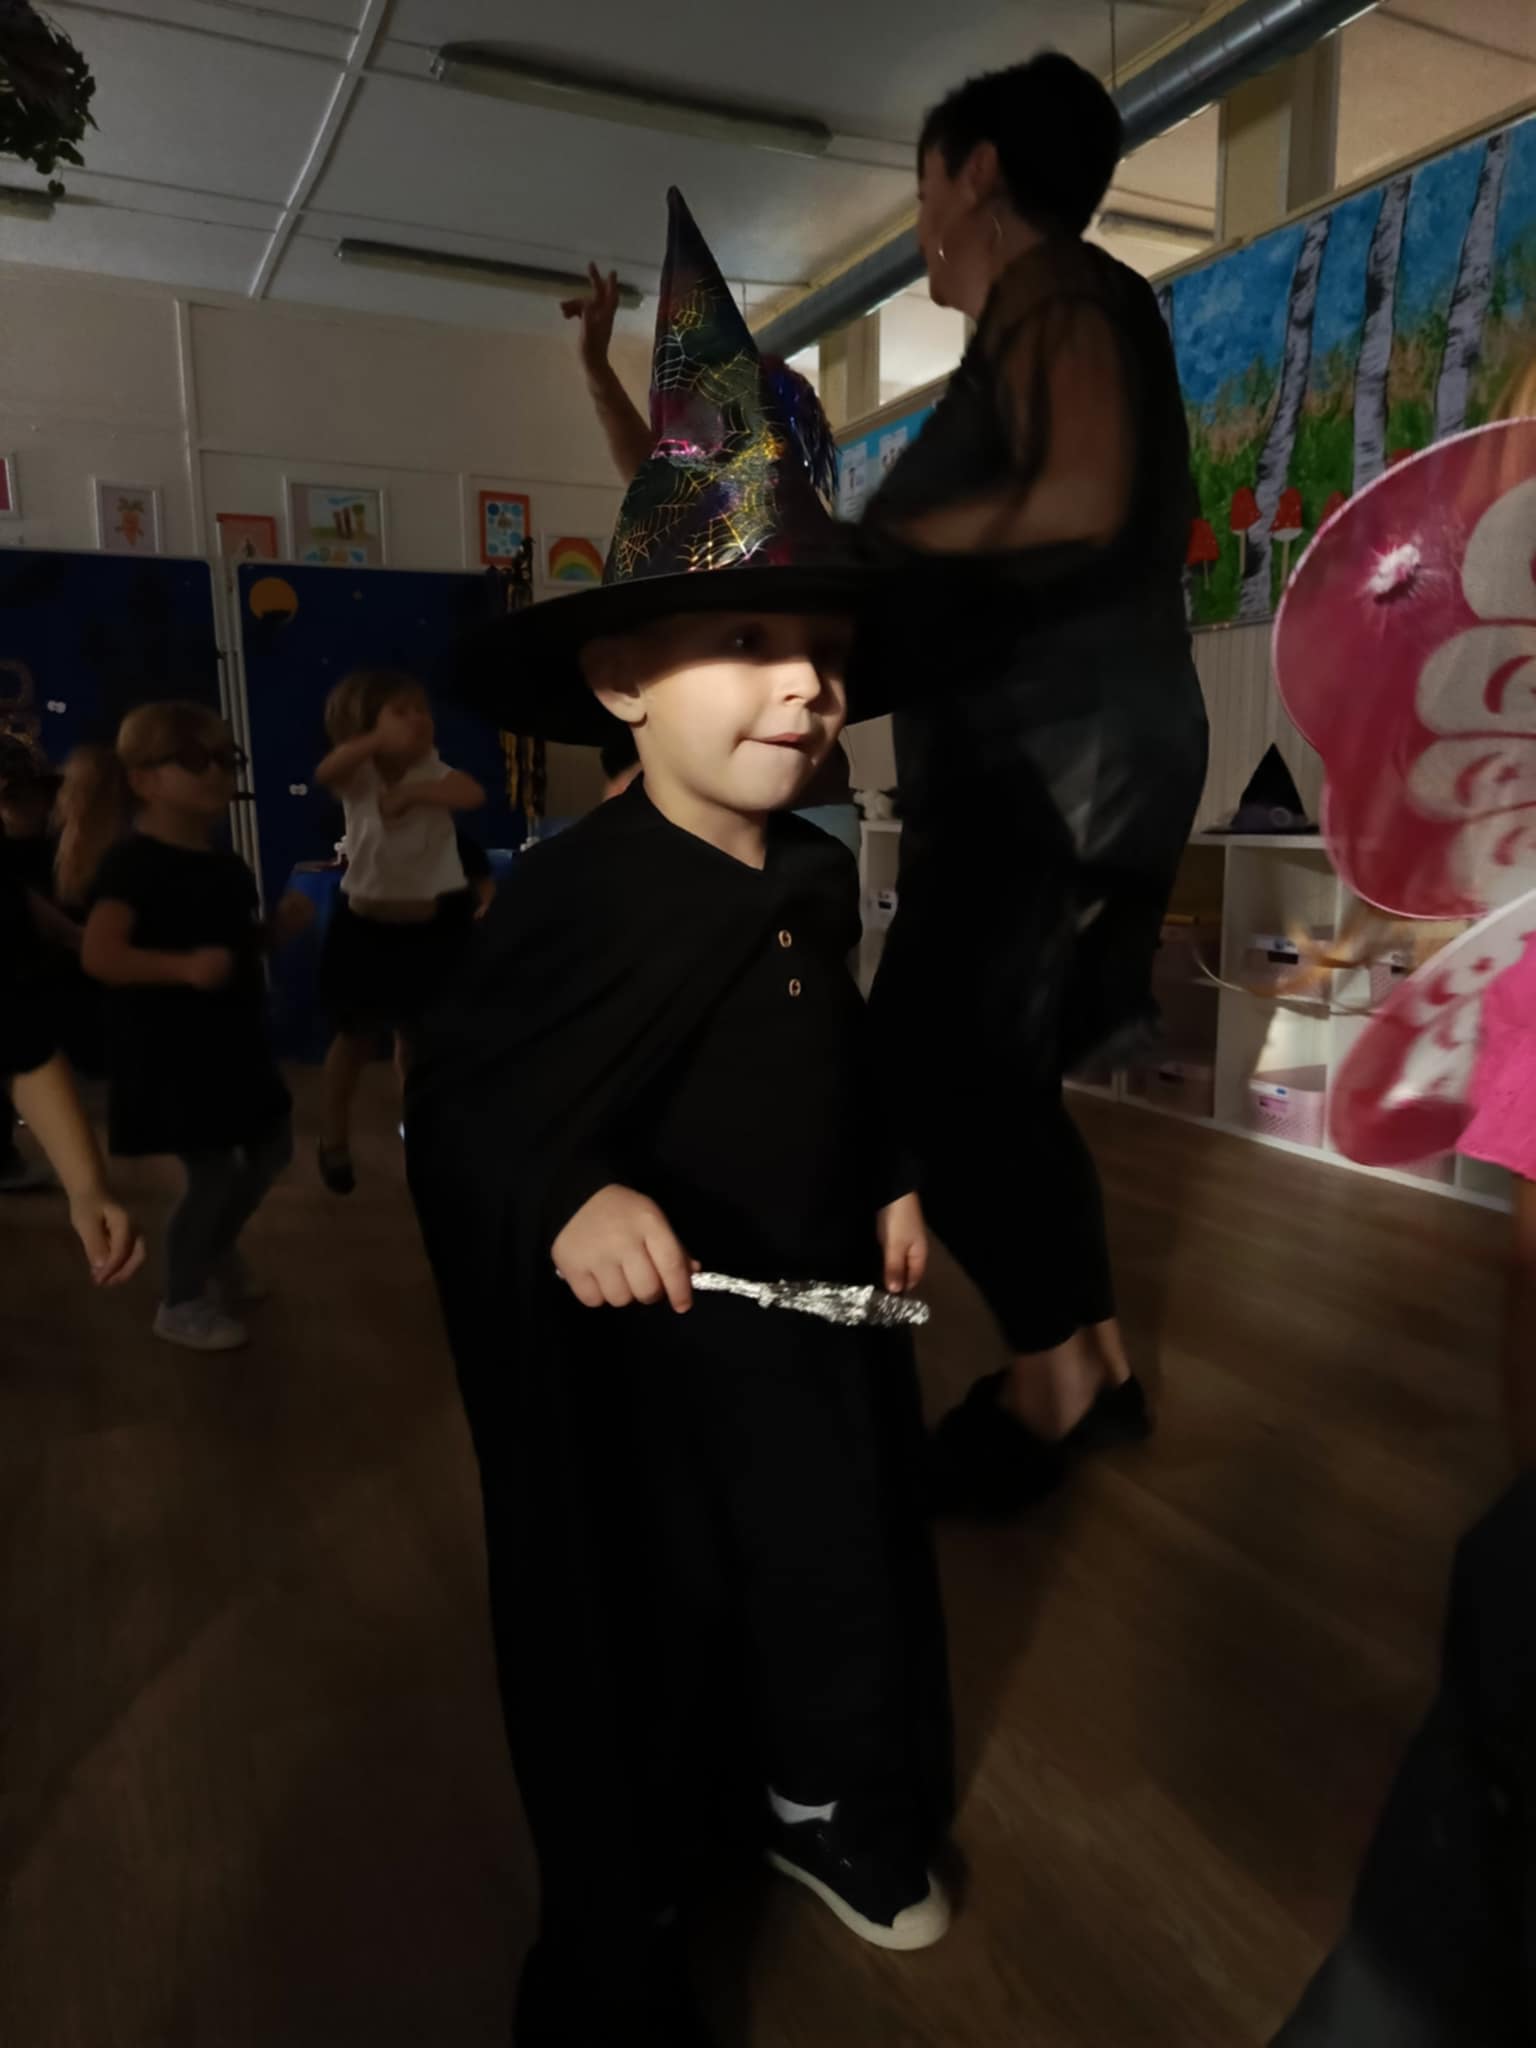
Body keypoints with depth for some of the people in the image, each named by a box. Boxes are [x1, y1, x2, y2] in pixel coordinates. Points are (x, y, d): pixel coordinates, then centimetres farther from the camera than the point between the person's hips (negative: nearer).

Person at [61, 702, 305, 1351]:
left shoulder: (226, 866, 8)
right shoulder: (133, 864, -18)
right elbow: (98, 954, -28)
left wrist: (279, 926, -1)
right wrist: (184, 967, -38)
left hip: (230, 1042, 9)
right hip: (169, 1052, -9)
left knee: (271, 1150, 18)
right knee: (213, 1174, -2)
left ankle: (217, 1254, 41)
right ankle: (181, 1304, 19)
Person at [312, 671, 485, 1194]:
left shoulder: (431, 771, -7)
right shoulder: (359, 777, -9)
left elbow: (474, 794, -27)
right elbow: (325, 773, -32)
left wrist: (411, 793, -29)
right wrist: (380, 741, -38)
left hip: (428, 924, 1)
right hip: (365, 925, -1)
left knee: (415, 1034, 14)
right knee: (357, 1036, 10)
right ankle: (334, 1138, 29)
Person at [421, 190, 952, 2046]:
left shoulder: (822, 873, 0)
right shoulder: (575, 891, -23)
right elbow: (455, 1107, -18)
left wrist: (895, 1187, 7)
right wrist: (568, 1202, -34)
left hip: (828, 1323, 7)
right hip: (640, 1346, -7)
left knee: (847, 1579, 25)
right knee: (638, 1634, 13)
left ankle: (832, 1807, 57)